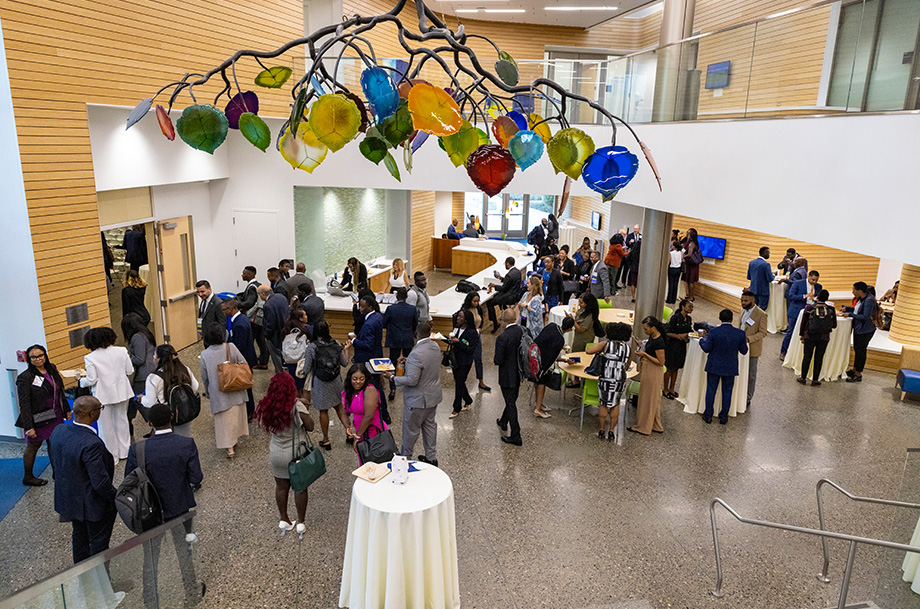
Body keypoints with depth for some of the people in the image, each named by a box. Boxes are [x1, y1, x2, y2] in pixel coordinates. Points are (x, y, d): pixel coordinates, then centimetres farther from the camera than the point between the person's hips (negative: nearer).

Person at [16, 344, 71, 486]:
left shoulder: (52, 369, 5)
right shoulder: (25, 378, -14)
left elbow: (60, 392, 16)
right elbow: (24, 404, -16)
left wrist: (66, 410, 19)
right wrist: (28, 426, -18)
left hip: (55, 416, 5)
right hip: (38, 420, -5)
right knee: (32, 447, 11)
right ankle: (28, 477, 27)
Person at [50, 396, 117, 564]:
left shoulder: (58, 431, -11)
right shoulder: (91, 444, -35)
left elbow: (55, 463, 6)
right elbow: (101, 482, -30)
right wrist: (116, 498, -12)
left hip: (68, 498, 8)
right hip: (92, 504, -8)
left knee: (79, 536, 29)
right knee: (98, 543, 14)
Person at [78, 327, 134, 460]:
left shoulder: (90, 358, -12)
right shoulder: (121, 351, -5)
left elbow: (91, 380, -11)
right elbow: (130, 371, 1)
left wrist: (81, 379, 9)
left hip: (104, 395, -3)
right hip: (121, 392, 3)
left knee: (106, 425, 10)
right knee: (122, 420, 19)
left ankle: (112, 456, 20)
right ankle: (124, 452, 29)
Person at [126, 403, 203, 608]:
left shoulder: (138, 450, -23)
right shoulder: (187, 444, -21)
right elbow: (196, 479, -14)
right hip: (181, 509, 1)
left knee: (150, 560, 21)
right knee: (185, 554, 22)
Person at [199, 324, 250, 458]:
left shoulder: (204, 355, -11)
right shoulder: (230, 347, -14)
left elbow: (204, 377, -1)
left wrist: (207, 392, 14)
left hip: (219, 393, -1)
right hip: (236, 391, 1)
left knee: (224, 419, 7)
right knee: (236, 415, 20)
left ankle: (229, 447, 3)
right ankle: (235, 438, 36)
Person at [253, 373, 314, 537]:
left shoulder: (266, 406, -12)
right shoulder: (296, 406, -25)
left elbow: (265, 426, 5)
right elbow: (310, 427, -18)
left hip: (276, 454, 4)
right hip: (296, 454, -4)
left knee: (281, 487, 21)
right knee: (300, 488, 14)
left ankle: (284, 520, 37)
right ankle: (301, 523, 28)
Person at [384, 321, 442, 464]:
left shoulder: (416, 354, -31)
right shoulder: (435, 346, -3)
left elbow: (411, 380, -29)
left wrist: (393, 378, -17)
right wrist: (408, 362, 7)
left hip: (418, 400, -8)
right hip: (433, 395, 8)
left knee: (411, 429, 11)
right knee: (430, 424, 22)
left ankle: (405, 458, 29)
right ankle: (431, 457, 34)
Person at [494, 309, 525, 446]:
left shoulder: (502, 338, -27)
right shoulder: (523, 331, -8)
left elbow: (498, 360, -22)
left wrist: (494, 359, -1)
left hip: (508, 376, -7)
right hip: (520, 372, 7)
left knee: (511, 404, 5)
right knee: (512, 400, 25)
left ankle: (515, 437, 13)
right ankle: (503, 422, 49)